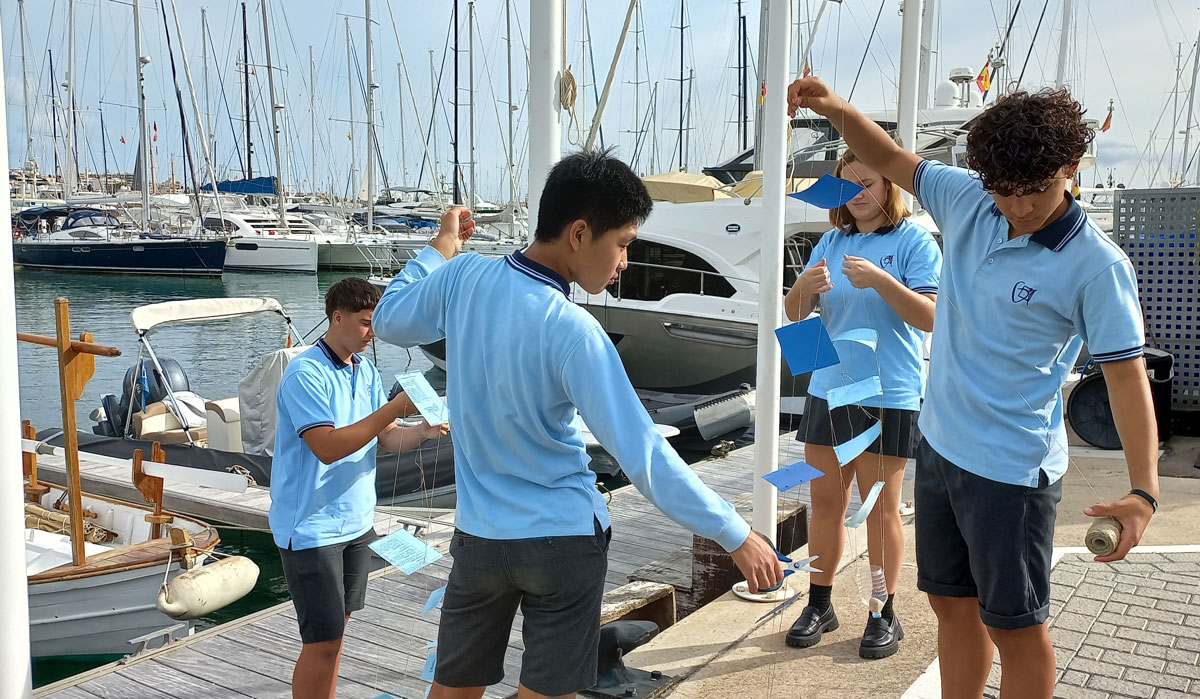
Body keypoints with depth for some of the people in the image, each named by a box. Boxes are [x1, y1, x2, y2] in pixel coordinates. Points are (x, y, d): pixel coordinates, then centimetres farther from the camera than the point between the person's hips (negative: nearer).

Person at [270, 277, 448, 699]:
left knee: (335, 630, 18)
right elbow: (327, 447, -26)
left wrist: (423, 431, -14)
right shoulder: (306, 373, -17)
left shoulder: (366, 370, 8)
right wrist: (394, 408, -27)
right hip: (312, 526, -8)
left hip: (356, 521, 8)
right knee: (322, 642, -4)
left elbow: (387, 438, 7)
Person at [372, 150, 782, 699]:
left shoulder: (465, 277, -8)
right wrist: (737, 536, -17)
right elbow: (644, 456, -23)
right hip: (564, 540, -5)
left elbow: (389, 322, 13)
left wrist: (441, 248, 24)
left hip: (479, 535, 5)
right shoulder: (571, 331, -24)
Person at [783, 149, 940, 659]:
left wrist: (879, 280, -26)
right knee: (825, 502, 11)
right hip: (827, 390, 5)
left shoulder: (914, 240, -5)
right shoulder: (832, 241, 9)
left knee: (881, 508, 4)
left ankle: (884, 615, 18)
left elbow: (930, 317, -13)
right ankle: (819, 605, 23)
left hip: (888, 395, -5)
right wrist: (805, 287, -15)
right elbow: (794, 314, 7)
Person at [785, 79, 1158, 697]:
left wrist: (1144, 490, -21)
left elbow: (1126, 375, -14)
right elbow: (890, 160, 11)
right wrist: (835, 109, -5)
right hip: (940, 445, 6)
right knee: (953, 605, 19)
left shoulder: (1096, 265, -16)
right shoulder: (967, 200, -2)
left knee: (1015, 628, 8)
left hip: (1012, 469, -6)